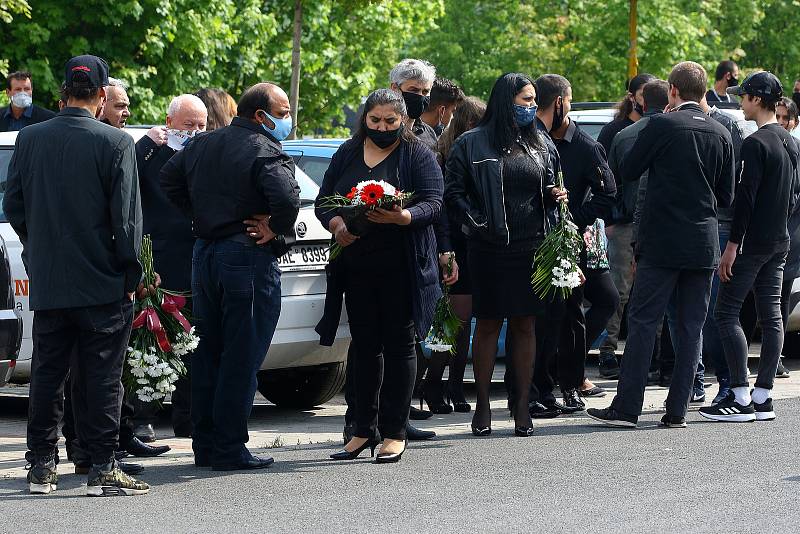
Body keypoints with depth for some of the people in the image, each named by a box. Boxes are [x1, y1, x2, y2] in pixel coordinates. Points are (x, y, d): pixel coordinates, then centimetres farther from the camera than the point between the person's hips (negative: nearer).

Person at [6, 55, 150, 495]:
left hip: (47, 282, 4)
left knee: (47, 373, 11)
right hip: (103, 281, -3)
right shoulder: (115, 143, -11)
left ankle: (42, 465, 14)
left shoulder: (29, 138, 1)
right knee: (101, 376, 1)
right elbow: (126, 216, -10)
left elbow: (13, 207, 6)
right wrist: (132, 273, -1)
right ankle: (102, 468, 2)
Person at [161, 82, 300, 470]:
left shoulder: (203, 144, 11)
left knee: (208, 353, 14)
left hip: (205, 254, 8)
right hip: (248, 259, -8)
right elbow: (287, 198, -30)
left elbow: (168, 178, 19)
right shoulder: (266, 153, -14)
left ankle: (204, 445, 18)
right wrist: (276, 231, -13)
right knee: (241, 358, -3)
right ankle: (229, 449, -2)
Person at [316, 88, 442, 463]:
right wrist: (337, 224, -11)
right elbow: (323, 202, 10)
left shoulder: (418, 156, 1)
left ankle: (395, 432, 4)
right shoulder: (347, 155, 13)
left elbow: (433, 203, -8)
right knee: (364, 346, 8)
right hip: (357, 266, 4)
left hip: (402, 267, -4)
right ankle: (364, 430, 15)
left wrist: (402, 217, -28)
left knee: (399, 345, -1)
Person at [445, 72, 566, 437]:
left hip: (530, 248, 4)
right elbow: (453, 192, -4)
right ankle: (483, 404, 8)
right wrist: (476, 223, -13)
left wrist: (555, 197, 1)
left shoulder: (538, 144, 13)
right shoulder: (472, 144, -2)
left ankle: (521, 406, 10)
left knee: (525, 325, 5)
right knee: (487, 325, 1)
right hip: (489, 249, -4)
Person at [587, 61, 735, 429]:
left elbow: (628, 172, -1)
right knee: (691, 328, 7)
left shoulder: (661, 126, -9)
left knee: (642, 322, -1)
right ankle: (677, 410, 7)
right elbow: (726, 196, 10)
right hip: (704, 245, 4)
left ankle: (626, 407, -3)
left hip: (662, 243, -4)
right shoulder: (721, 135, 5)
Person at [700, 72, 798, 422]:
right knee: (771, 315, 7)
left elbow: (745, 196, -19)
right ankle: (763, 398, 8)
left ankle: (740, 398, -10)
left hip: (752, 243, -9)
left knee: (727, 312, -5)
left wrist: (733, 244, -18)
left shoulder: (756, 143, -15)